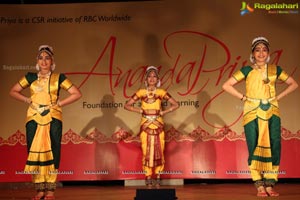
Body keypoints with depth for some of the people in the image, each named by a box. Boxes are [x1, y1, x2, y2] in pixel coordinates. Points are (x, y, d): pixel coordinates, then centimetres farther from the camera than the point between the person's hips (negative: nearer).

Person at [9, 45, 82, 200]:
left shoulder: (58, 78, 4)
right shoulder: (30, 77, 10)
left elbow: (77, 93, 2)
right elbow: (13, 91, 16)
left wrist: (59, 103, -4)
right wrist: (28, 100, 2)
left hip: (53, 118, -2)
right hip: (34, 118, 2)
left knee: (52, 152, -3)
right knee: (34, 151, 0)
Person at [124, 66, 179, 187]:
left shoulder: (161, 92, 3)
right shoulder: (141, 92, 3)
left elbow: (176, 105, 3)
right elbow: (127, 105, 4)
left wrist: (163, 112, -4)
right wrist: (140, 110, -4)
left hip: (158, 126, 0)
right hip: (145, 126, 0)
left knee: (159, 152, 0)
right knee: (147, 152, -2)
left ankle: (157, 177, 11)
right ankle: (148, 178, 6)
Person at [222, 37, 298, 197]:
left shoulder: (275, 70, 9)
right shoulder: (247, 70, 2)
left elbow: (293, 84, 17)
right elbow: (226, 85, -1)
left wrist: (278, 97, 6)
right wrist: (243, 97, -5)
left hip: (272, 112, 2)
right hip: (252, 113, -2)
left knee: (274, 147, -5)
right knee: (254, 148, -4)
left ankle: (270, 185, 4)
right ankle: (260, 186, 2)